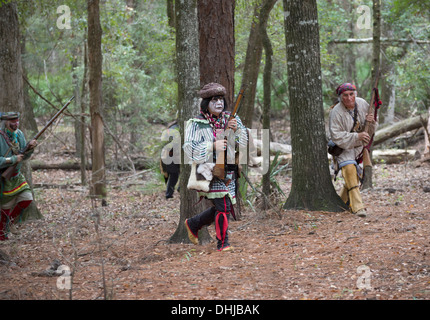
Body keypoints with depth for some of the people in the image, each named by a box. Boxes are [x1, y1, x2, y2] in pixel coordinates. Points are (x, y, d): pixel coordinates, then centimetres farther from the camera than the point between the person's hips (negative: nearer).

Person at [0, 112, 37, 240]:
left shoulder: (18, 134, 2)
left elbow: (24, 156, 8)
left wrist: (30, 147, -12)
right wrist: (13, 159, -26)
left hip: (16, 175, 7)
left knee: (27, 198, 2)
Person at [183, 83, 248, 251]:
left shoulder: (232, 119, 8)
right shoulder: (196, 124, -6)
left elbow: (244, 141, 6)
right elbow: (189, 148, -14)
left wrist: (236, 129, -15)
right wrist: (212, 146, -24)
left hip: (229, 171, 6)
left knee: (221, 207, 14)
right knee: (223, 206, -12)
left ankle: (193, 223, 36)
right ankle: (222, 243, 2)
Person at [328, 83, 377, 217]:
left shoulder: (362, 104, -6)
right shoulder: (336, 112, -21)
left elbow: (373, 128, 6)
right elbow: (336, 136, -24)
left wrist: (371, 121, -19)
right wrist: (357, 136, -34)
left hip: (360, 146, 6)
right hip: (343, 147, -6)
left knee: (357, 174, 11)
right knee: (350, 170, -26)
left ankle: (342, 201, 34)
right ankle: (358, 206, -30)